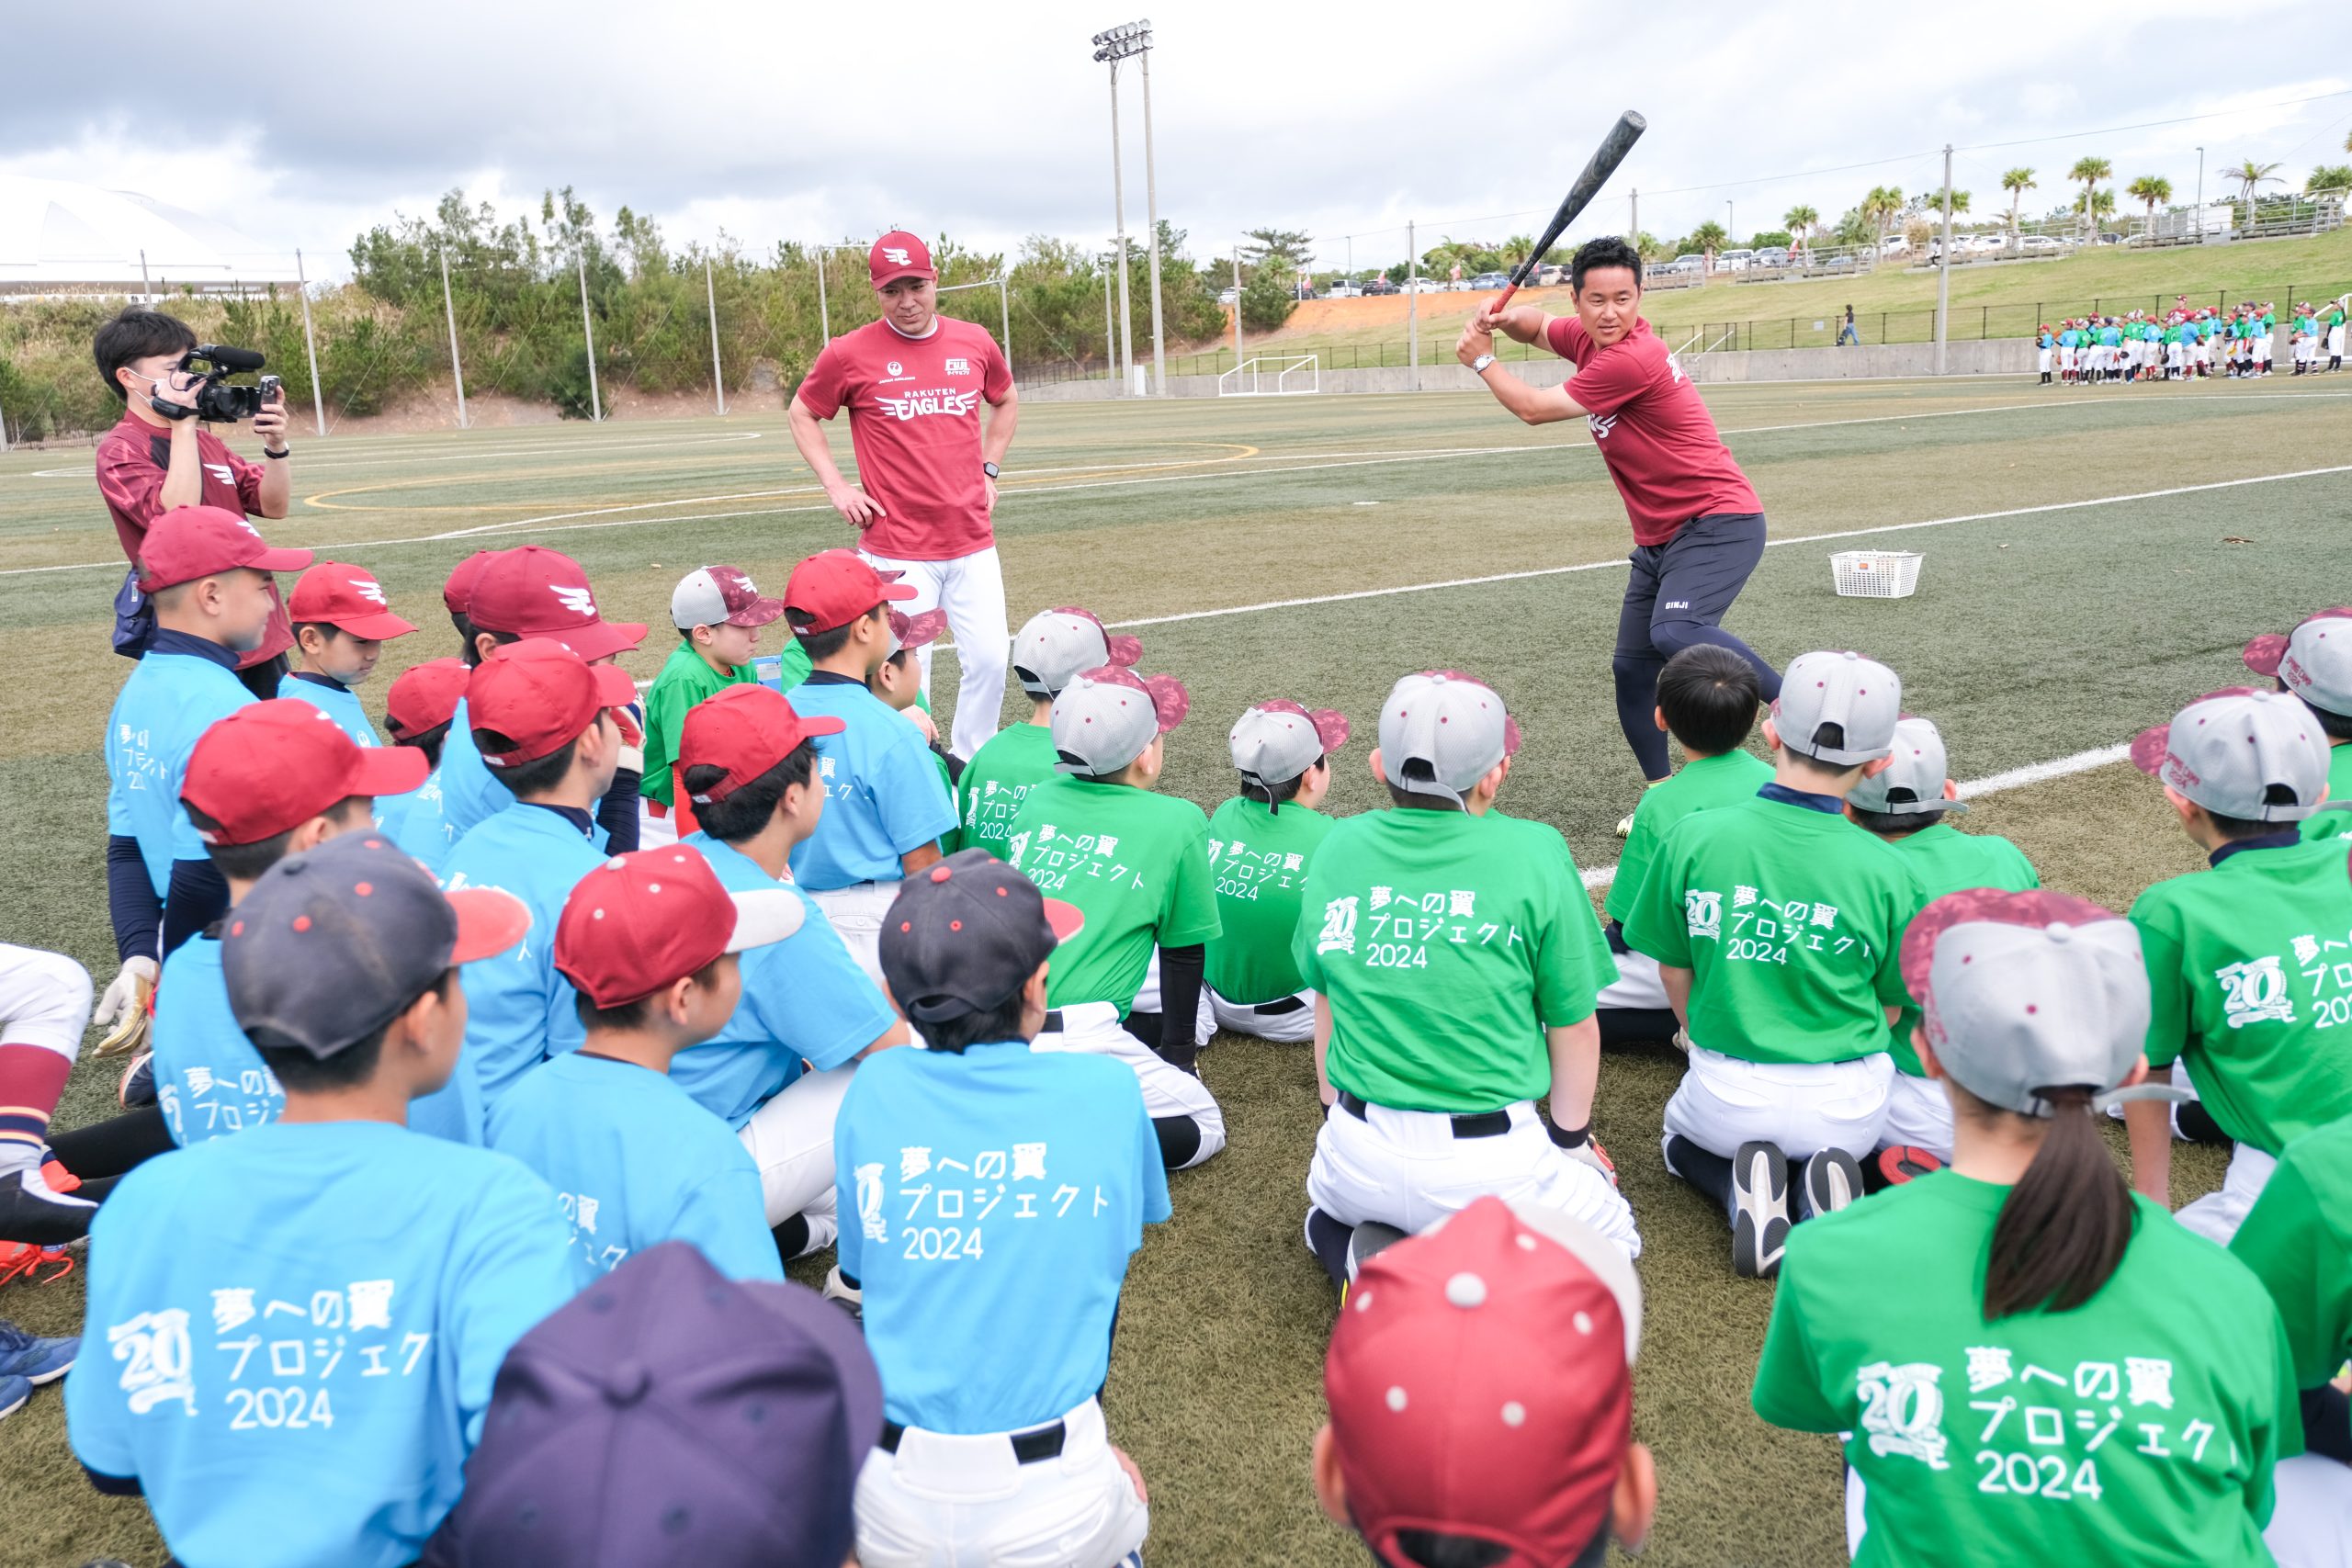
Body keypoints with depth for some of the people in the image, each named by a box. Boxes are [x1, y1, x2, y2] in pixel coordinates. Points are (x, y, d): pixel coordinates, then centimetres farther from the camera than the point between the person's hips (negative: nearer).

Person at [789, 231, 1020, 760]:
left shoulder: (975, 342, 5)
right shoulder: (849, 354, -4)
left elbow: (1007, 401, 25)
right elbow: (802, 415, 10)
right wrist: (836, 487, -1)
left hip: (973, 542, 4)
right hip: (897, 549, -3)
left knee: (990, 661, 4)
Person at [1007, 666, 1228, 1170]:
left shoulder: (1038, 799, 13)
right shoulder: (1178, 822, 0)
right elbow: (1182, 952, 9)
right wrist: (1179, 1052, 24)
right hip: (1073, 1040, -6)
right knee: (1204, 1127, 12)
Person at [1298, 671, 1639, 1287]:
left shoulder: (1338, 849, -1)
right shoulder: (1533, 854, -11)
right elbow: (1574, 1027, -3)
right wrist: (1571, 1139, 15)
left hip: (1358, 1153, 3)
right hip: (1491, 1165, -3)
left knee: (1327, 1214, 38)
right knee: (1613, 1237, 27)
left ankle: (1366, 1257, 4)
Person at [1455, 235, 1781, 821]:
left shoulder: (1632, 358, -21)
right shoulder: (1587, 337, 6)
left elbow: (1534, 408, -12)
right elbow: (1537, 325, 27)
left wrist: (1481, 360, 3)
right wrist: (1502, 318, 3)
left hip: (1719, 522, -9)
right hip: (1659, 537, 9)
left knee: (1675, 633, -34)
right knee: (1631, 667, 8)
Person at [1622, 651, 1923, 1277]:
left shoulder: (1693, 837, -11)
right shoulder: (1886, 871, -12)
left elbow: (1673, 970, 0)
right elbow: (1890, 1007, -1)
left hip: (1726, 1094, 0)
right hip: (1846, 1103, 1)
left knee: (1684, 1140, 34)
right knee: (1846, 1141, 36)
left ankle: (1743, 1189, -1)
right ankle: (1826, 1195, 0)